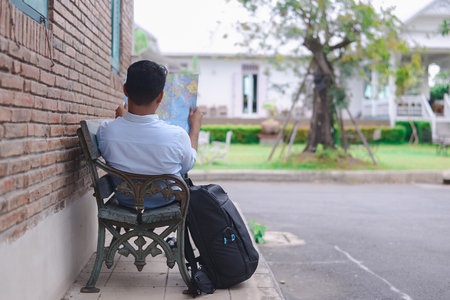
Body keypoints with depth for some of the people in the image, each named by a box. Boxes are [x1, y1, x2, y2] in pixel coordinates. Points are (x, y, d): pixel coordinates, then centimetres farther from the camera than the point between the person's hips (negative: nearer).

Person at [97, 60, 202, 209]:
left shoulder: (105, 130, -26)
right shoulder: (177, 135, -33)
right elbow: (188, 164, -7)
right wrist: (195, 126, 9)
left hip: (125, 201, 3)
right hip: (167, 202, -2)